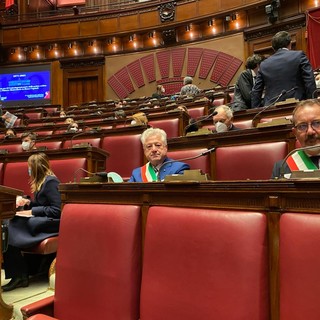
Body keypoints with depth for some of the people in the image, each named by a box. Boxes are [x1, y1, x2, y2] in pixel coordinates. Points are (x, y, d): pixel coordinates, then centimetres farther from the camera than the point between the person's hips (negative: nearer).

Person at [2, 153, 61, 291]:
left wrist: (32, 211, -14)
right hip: (41, 220, 9)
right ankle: (18, 274, -15)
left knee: (12, 226, -23)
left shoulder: (50, 182, -12)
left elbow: (57, 210, -18)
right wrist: (28, 203, 6)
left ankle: (19, 275, -12)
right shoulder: (42, 181, 17)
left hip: (51, 223, -9)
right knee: (8, 223, -13)